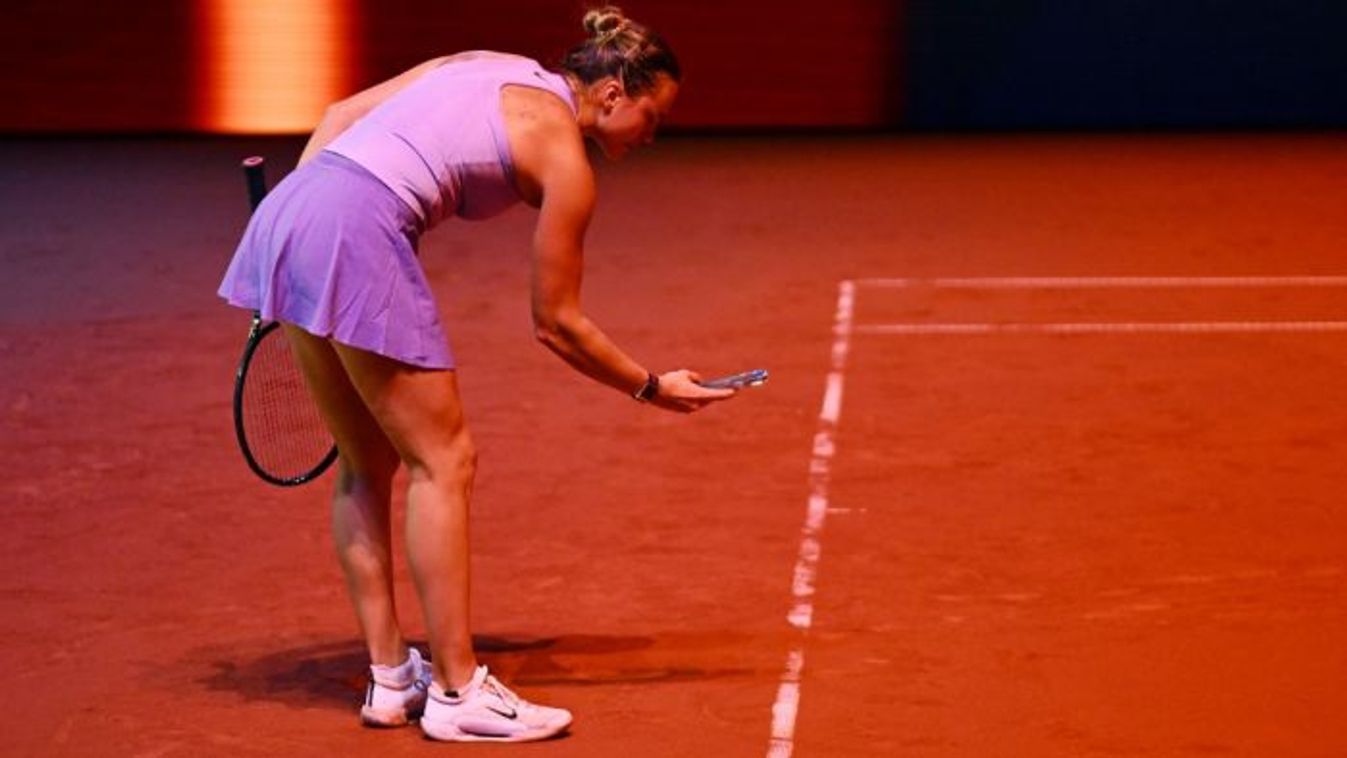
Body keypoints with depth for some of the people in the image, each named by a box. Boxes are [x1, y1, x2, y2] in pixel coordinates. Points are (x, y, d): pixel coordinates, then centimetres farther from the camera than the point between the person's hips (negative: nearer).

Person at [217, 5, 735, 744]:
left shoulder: (486, 67, 22)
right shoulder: (565, 162, 0)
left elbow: (339, 115, 21)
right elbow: (556, 323, 6)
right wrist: (652, 388, 18)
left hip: (285, 210, 9)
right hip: (357, 236, -9)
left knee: (366, 464, 16)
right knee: (444, 460, 1)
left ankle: (391, 677, 21)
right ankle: (456, 691, 2)